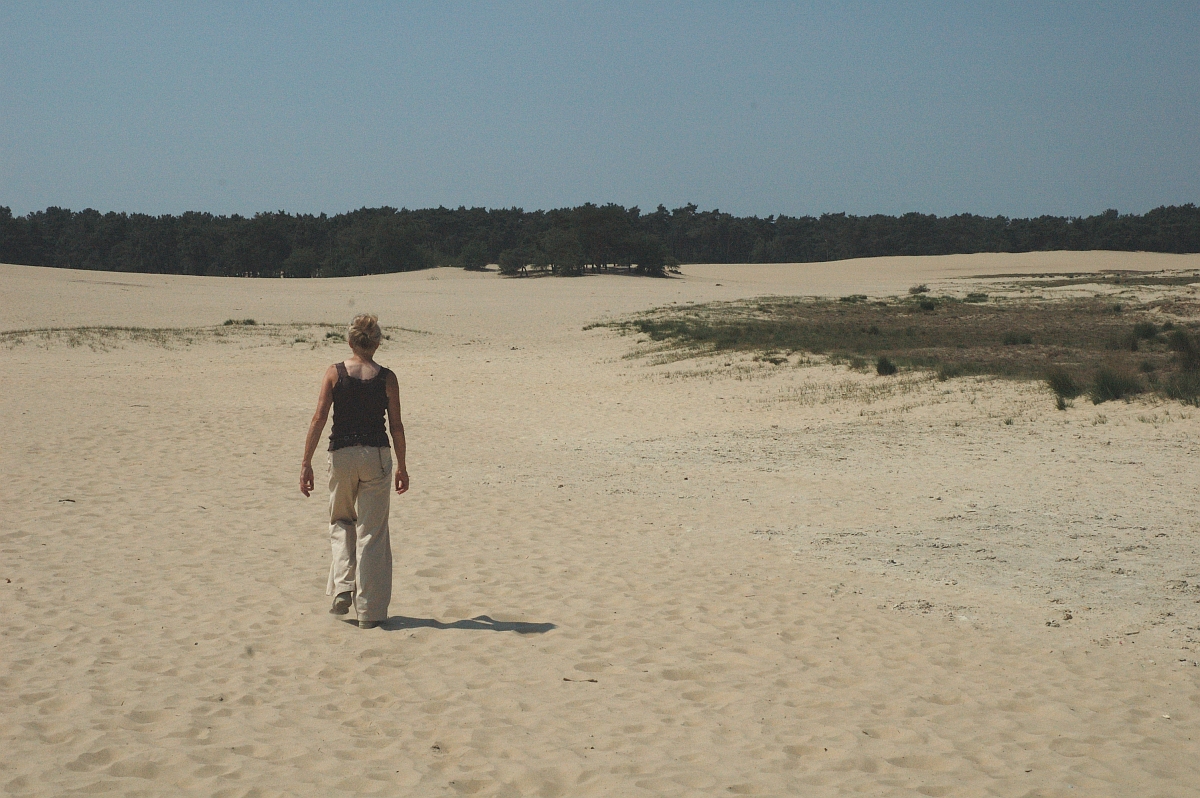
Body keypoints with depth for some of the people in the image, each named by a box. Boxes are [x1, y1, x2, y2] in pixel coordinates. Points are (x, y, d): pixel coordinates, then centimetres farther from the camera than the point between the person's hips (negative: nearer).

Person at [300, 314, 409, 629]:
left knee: (341, 522, 23)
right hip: (377, 455, 0)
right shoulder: (386, 378, -2)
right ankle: (369, 610, 6)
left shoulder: (334, 373, -2)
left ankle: (342, 587, 6)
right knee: (372, 532, 6)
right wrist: (401, 467, 12)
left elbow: (318, 419, -5)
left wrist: (306, 463, -1)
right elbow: (396, 426, 2)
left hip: (342, 454, 0)